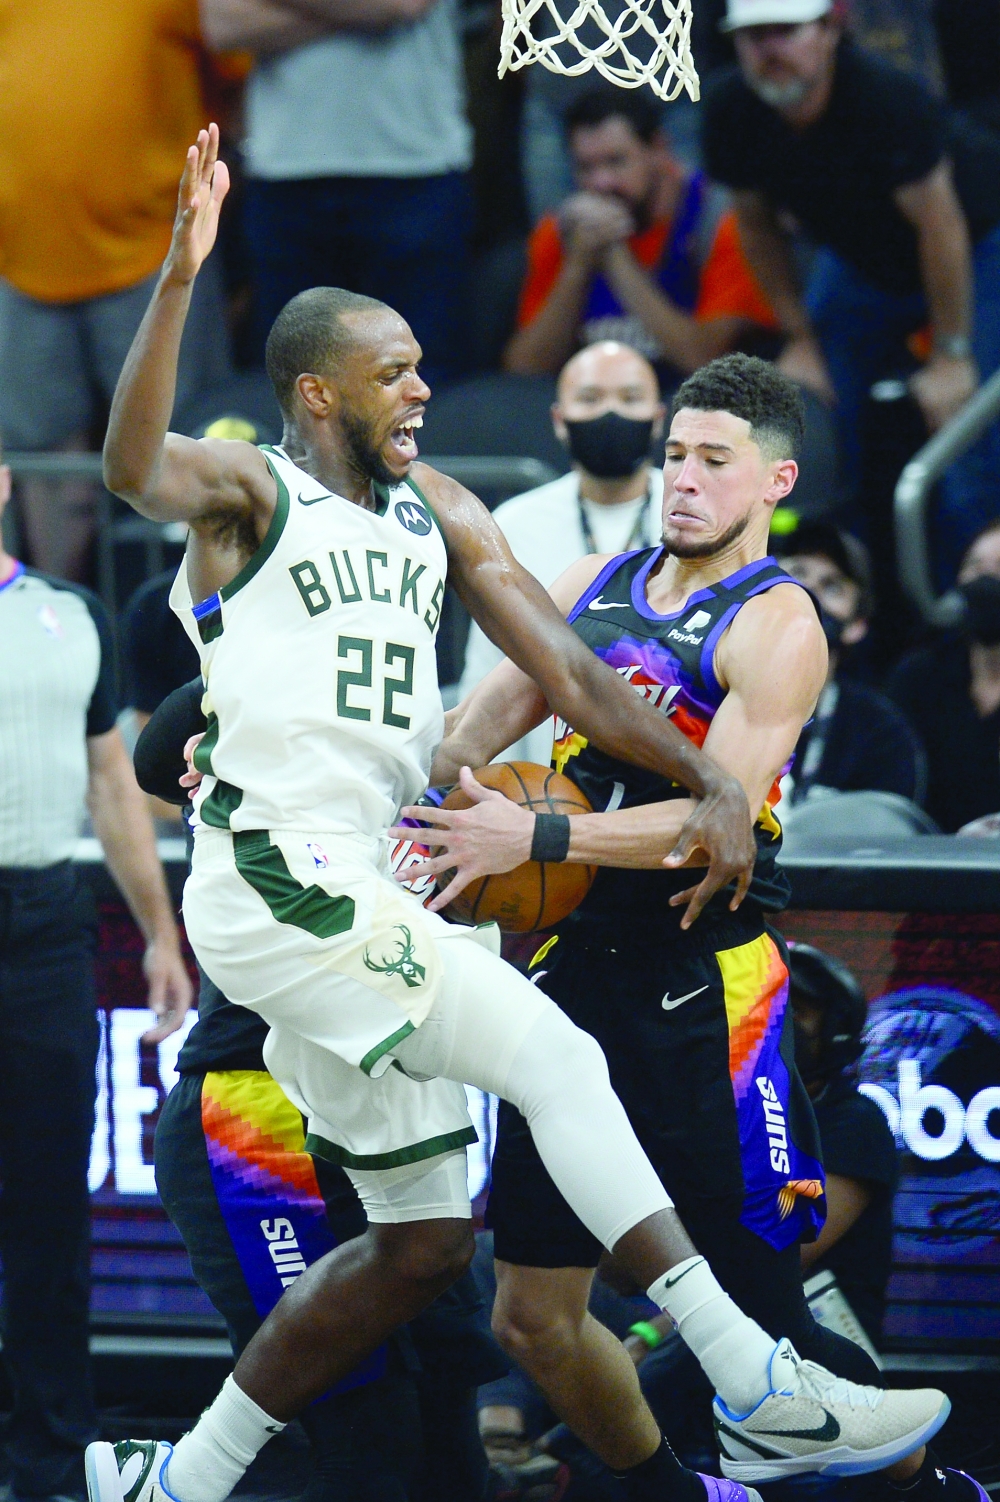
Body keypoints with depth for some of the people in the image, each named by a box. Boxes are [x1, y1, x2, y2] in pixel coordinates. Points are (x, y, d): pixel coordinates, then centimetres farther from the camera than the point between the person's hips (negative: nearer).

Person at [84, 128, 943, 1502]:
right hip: (274, 876, -9)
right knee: (556, 1058, -18)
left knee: (422, 1241, 10)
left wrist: (714, 787, 1)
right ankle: (758, 1389, -21)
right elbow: (135, 469, -26)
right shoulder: (248, 490, -3)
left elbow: (568, 673, 15)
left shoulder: (439, 514, 18)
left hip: (364, 896, 9)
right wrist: (180, 276, -39)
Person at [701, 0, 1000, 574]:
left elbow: (937, 225, -27)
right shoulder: (732, 111, -20)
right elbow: (759, 225, -2)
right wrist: (802, 342, -1)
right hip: (862, 262, 6)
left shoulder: (887, 98, -36)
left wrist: (951, 357, -21)